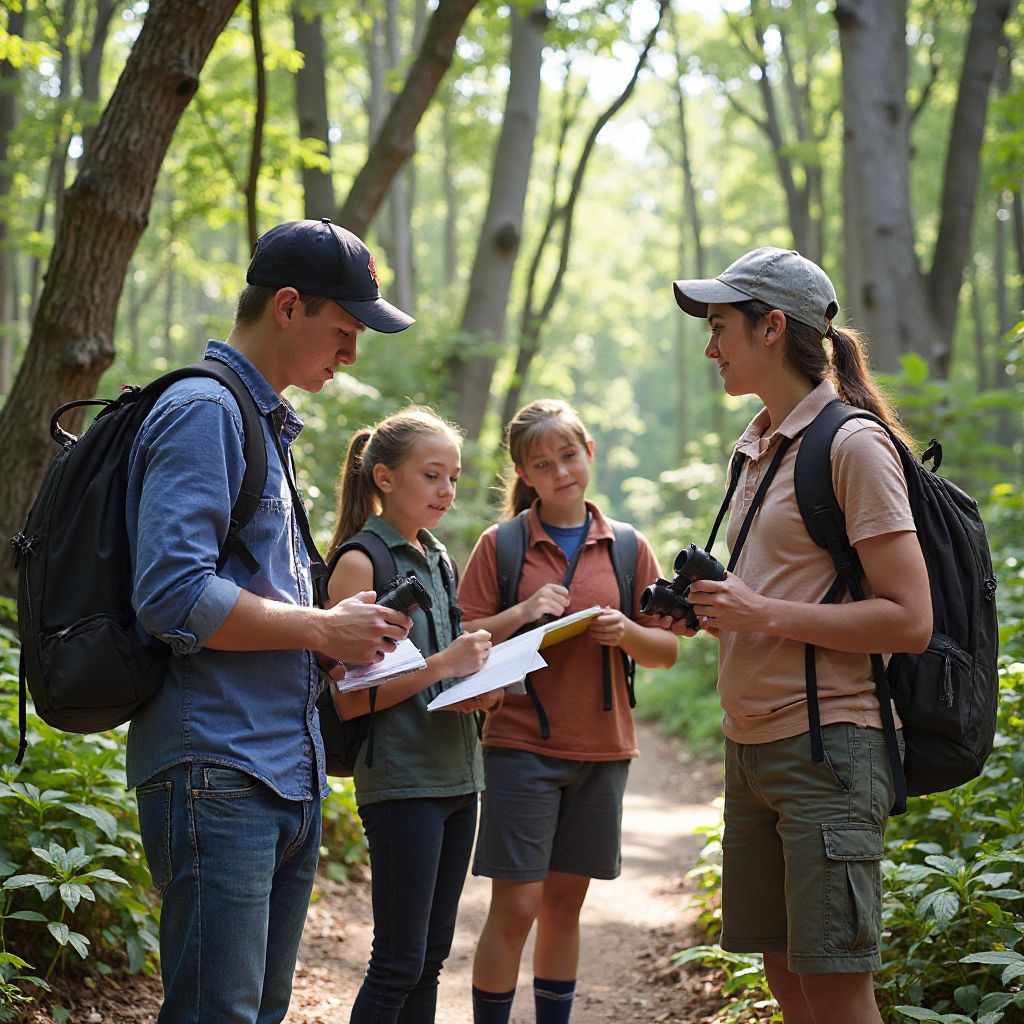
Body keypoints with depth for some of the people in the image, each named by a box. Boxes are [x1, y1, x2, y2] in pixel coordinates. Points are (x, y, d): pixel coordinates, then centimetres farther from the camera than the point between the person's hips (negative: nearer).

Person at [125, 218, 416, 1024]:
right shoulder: (202, 409, -10)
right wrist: (322, 631, -12)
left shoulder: (265, 423, 20)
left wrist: (343, 627, 7)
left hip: (288, 774, 10)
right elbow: (174, 595, -21)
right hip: (218, 773, -10)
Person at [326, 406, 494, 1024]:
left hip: (457, 774, 8)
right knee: (400, 962, -5)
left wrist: (483, 688, 2)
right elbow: (348, 699, -14)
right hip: (402, 781, -8)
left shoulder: (436, 556, 14)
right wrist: (441, 665, -19)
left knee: (432, 956, 11)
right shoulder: (361, 563, -9)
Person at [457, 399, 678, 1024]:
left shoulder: (629, 548, 8)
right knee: (516, 906, -5)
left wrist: (627, 633, -11)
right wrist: (522, 613, -16)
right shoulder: (501, 545, 1)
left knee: (565, 901, 11)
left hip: (603, 749, 3)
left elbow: (667, 650, 10)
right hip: (522, 744, -3)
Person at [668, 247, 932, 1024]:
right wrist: (712, 611, 8)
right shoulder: (757, 449, 17)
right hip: (752, 747, 8)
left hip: (827, 747, -8)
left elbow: (909, 620, -16)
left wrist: (763, 614, -18)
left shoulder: (852, 444, -10)